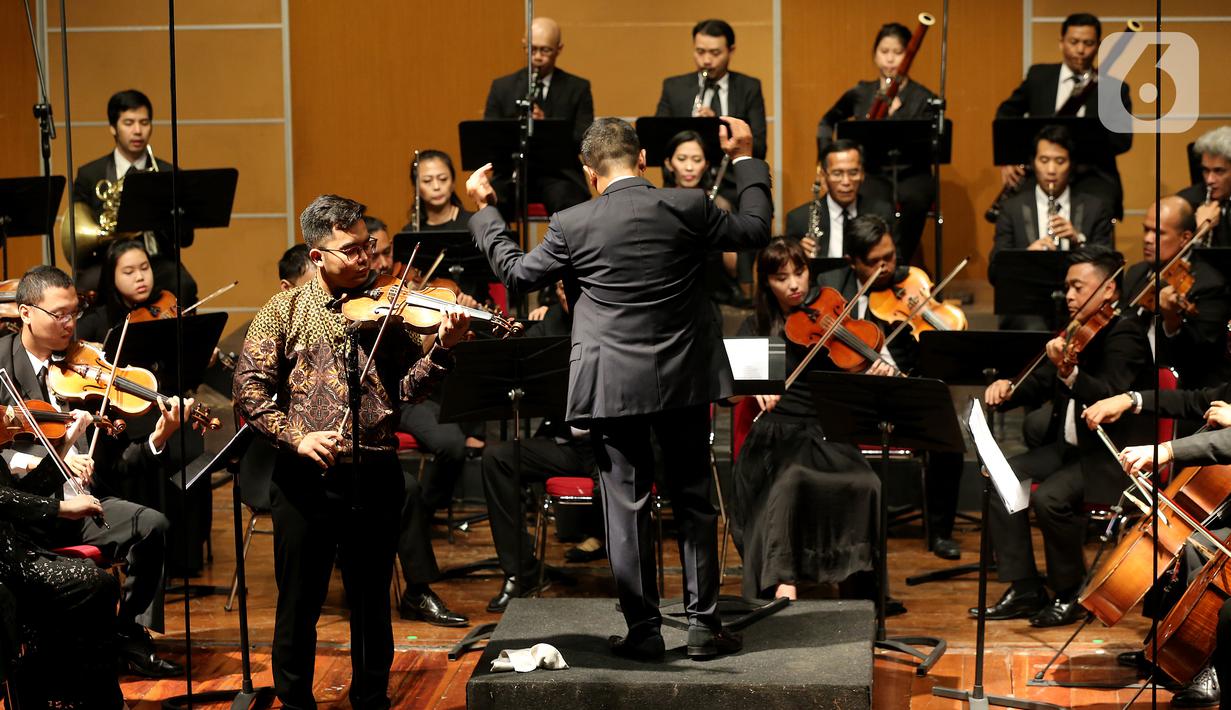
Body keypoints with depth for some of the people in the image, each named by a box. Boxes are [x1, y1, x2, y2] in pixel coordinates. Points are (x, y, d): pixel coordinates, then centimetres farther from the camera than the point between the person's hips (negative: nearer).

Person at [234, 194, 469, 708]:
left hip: (374, 474, 2)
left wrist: (442, 349, -18)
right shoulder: (283, 312, 1)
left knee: (372, 604, 12)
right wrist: (295, 436, -16)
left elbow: (408, 386, -1)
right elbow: (250, 388, -4)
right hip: (305, 478, -1)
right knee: (299, 605, 8)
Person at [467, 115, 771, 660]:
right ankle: (704, 625, 13)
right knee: (693, 502, 11)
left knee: (627, 507, 6)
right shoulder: (687, 208, -6)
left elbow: (517, 272, 6)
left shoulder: (571, 226, -8)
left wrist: (483, 210, 18)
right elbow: (755, 229, 9)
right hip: (684, 381, 2)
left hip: (612, 385, -1)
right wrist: (745, 159, 21)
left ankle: (644, 629, 9)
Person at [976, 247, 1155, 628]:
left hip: (1115, 458, -9)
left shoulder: (1125, 336, -15)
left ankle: (1071, 594, -7)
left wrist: (1067, 371, -49)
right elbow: (1039, 385, 14)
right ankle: (1024, 590, 0)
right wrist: (1007, 389, -8)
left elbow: (1108, 396, -31)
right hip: (1069, 446, 9)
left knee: (1049, 496, -29)